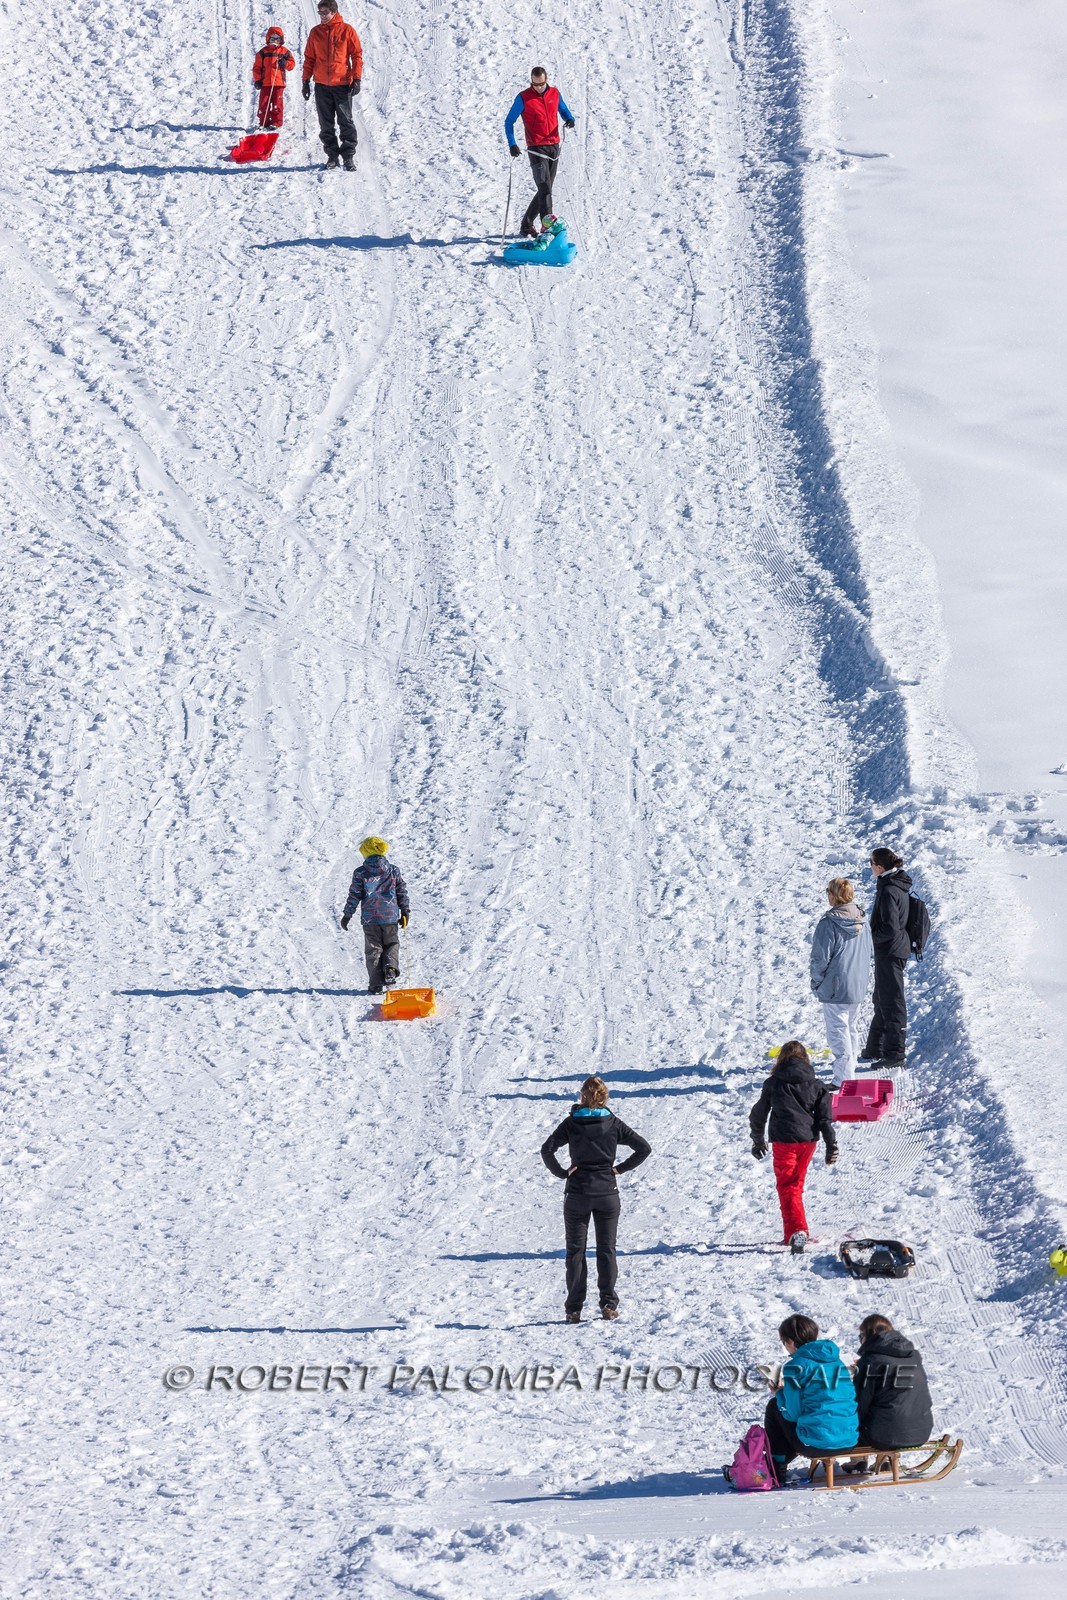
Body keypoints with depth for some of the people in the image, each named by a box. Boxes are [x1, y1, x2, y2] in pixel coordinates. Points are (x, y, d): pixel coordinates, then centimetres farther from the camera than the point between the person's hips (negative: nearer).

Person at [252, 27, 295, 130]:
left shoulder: (284, 52, 7)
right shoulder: (263, 52, 7)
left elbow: (292, 63, 10)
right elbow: (257, 67, 7)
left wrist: (285, 64, -12)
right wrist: (257, 80, -1)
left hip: (279, 83, -1)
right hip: (265, 82, 1)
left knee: (277, 103, -2)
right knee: (264, 104, 1)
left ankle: (276, 122, 4)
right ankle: (263, 122, 8)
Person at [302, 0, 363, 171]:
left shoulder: (346, 30, -1)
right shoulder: (315, 32, 8)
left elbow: (357, 55, 0)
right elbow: (309, 58, 13)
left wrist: (357, 79, -7)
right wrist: (306, 80, 8)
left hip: (342, 84, -3)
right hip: (322, 85, 3)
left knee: (345, 122, -3)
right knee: (326, 124, 5)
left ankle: (348, 156, 0)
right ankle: (332, 155, 12)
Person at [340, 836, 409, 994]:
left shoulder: (360, 873, -5)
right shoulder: (393, 871, 0)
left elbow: (354, 896, -3)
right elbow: (402, 893, 4)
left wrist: (347, 915, 7)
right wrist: (405, 912, 14)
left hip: (369, 919, -1)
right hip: (390, 917, 1)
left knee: (373, 950, 7)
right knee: (392, 945, 18)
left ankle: (376, 984, 4)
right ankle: (390, 968, -11)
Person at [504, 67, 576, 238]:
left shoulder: (555, 93, 7)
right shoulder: (523, 98, -5)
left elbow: (563, 110, 22)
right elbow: (509, 122, -1)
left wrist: (569, 119, -3)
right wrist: (512, 144, -14)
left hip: (554, 147, 5)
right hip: (536, 148, -5)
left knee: (545, 189, 9)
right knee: (545, 187, -19)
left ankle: (526, 225, 20)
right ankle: (547, 222, -27)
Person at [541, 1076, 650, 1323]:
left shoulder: (571, 1123, -4)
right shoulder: (613, 1124, 0)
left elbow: (547, 1150, -15)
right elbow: (644, 1148, -1)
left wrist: (562, 1173, -3)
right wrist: (620, 1169, 4)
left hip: (577, 1194, -1)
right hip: (607, 1192, 1)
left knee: (575, 1251, 6)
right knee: (606, 1249, 10)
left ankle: (574, 1309, 2)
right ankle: (608, 1305, 4)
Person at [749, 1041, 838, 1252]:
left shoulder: (773, 1083, 1)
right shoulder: (816, 1084, 6)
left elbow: (759, 1114, 10)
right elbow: (825, 1116, 2)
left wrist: (758, 1140, 24)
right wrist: (831, 1145, 4)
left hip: (784, 1140, -3)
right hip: (808, 1140, 3)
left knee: (787, 1187, -3)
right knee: (796, 1185, 19)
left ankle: (796, 1231, -24)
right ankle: (794, 1233, 25)